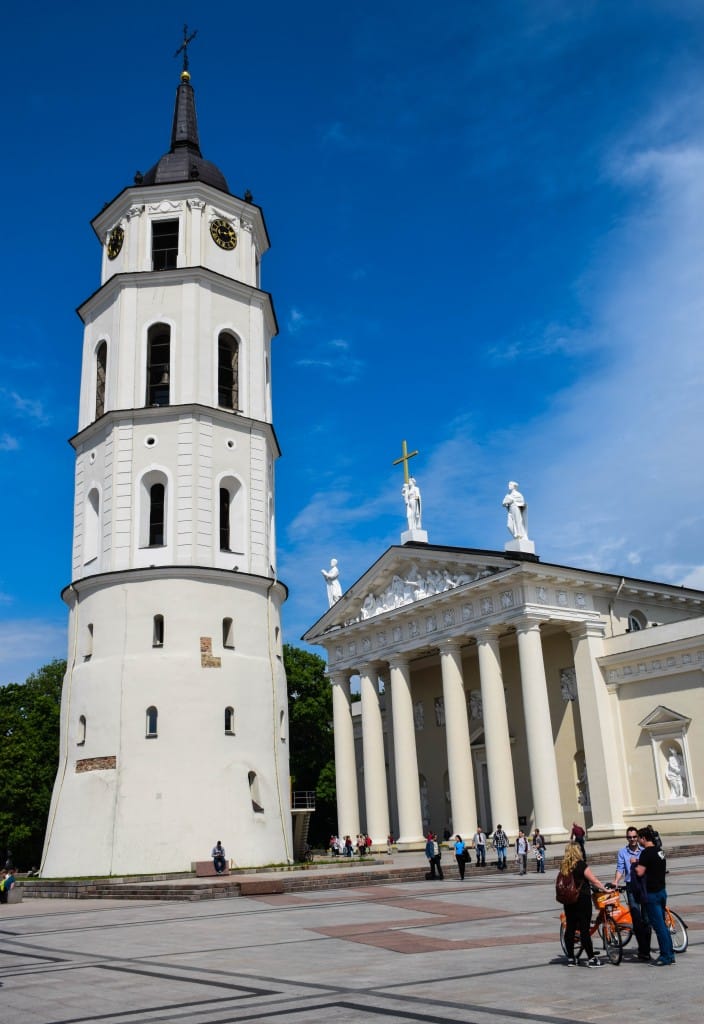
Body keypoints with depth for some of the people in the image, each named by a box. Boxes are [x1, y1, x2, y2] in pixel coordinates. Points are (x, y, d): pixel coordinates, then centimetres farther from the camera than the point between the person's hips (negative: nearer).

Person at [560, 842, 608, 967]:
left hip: (568, 901, 6)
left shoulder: (563, 866, 4)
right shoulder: (581, 865, -13)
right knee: (584, 929, -2)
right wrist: (604, 889, 4)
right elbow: (594, 880, -10)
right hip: (582, 900, -6)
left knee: (570, 928, 10)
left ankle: (570, 958, 16)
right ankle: (591, 958, 4)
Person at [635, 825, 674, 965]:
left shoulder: (646, 853, -17)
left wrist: (634, 863, -3)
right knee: (662, 925, 16)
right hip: (662, 891, 9)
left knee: (658, 926, -3)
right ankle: (670, 954, 21)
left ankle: (665, 957, 1)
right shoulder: (659, 851, 10)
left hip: (652, 894, -9)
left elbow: (640, 872, -22)